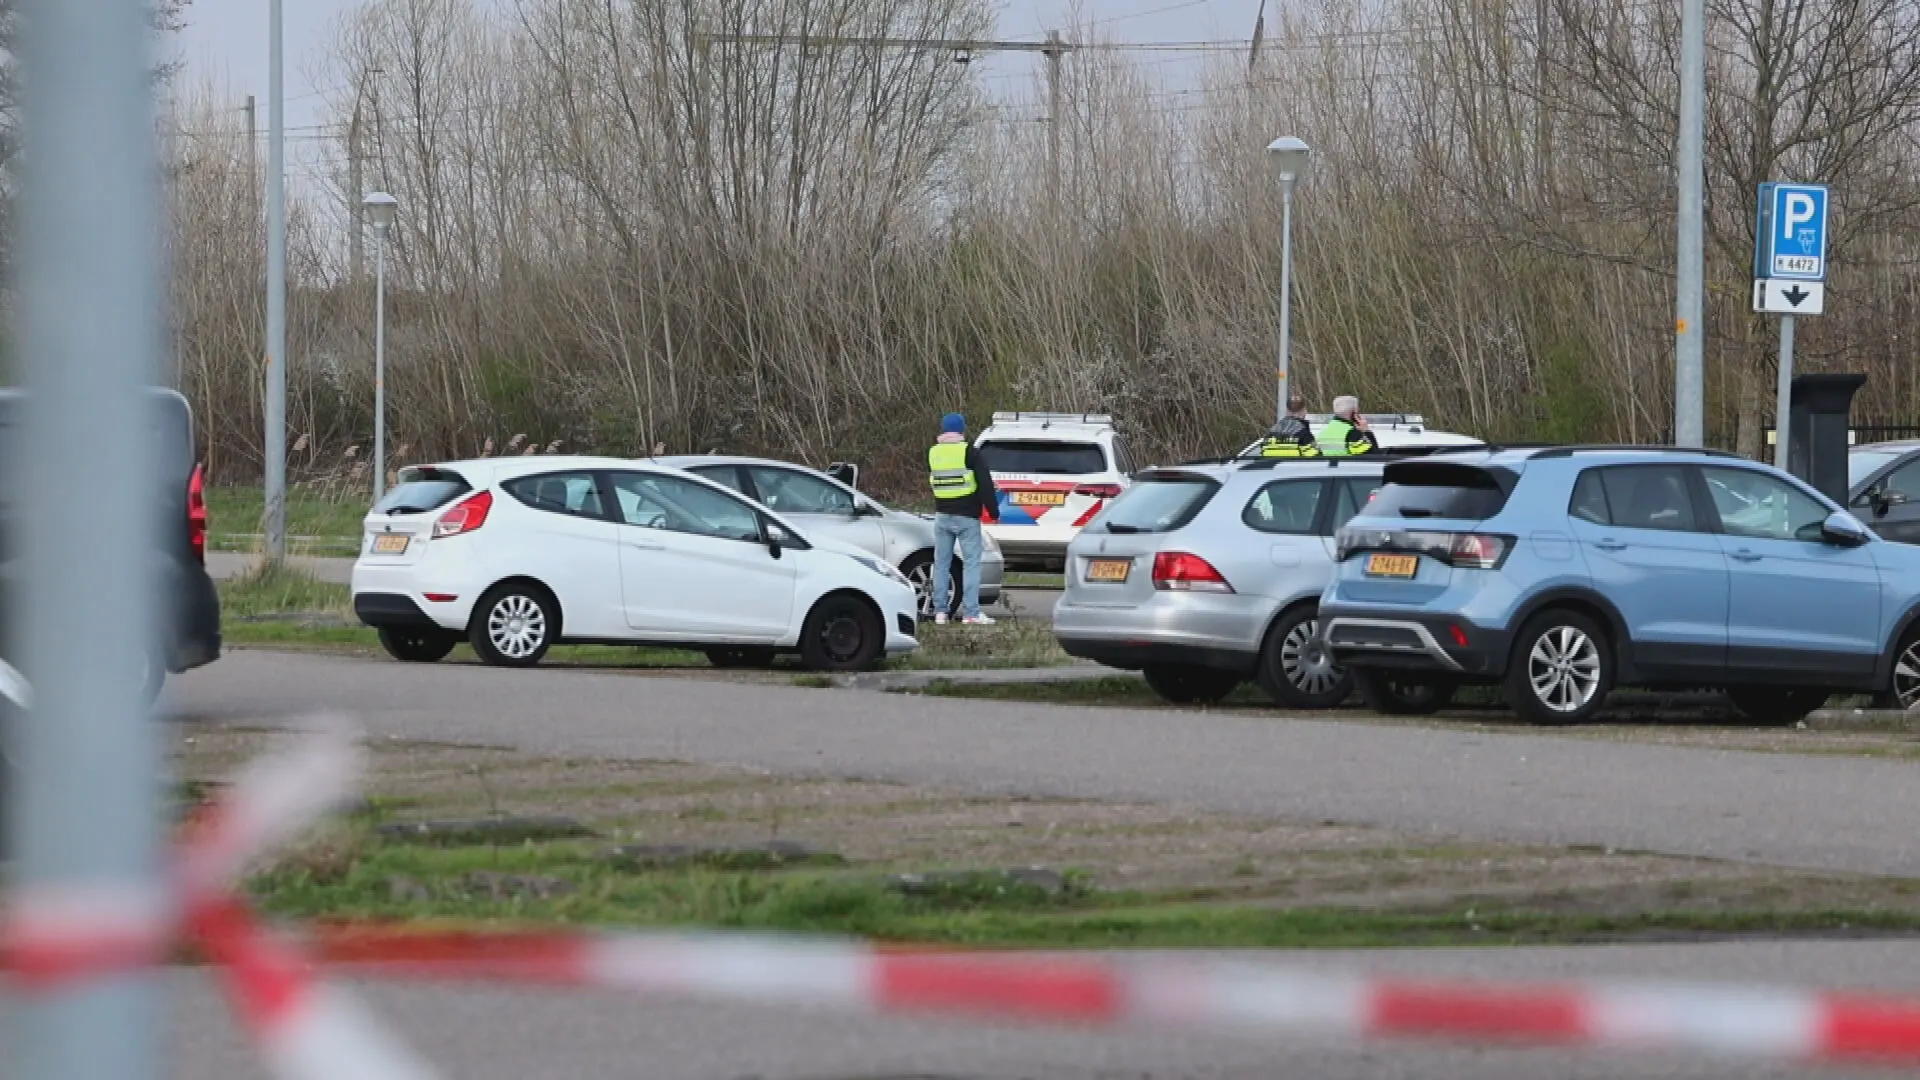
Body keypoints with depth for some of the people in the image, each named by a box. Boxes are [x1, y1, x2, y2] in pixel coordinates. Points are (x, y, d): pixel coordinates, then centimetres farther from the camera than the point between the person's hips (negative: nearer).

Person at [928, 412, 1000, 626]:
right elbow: (985, 483, -11)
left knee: (941, 563, 9)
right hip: (967, 516, -4)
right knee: (971, 562, -3)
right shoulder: (969, 452, -9)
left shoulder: (933, 453, 5)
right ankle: (970, 613, -10)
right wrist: (993, 509, -4)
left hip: (942, 516, 4)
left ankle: (940, 611, 7)